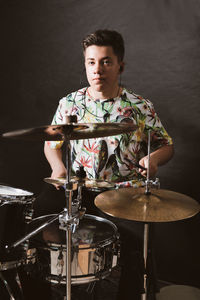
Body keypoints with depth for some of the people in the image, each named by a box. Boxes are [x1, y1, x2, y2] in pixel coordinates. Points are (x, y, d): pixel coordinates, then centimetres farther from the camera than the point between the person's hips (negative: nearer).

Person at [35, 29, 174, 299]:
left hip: (125, 192, -2)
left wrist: (154, 158, -15)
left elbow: (167, 145, 8)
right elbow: (52, 143, 17)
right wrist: (58, 166, -4)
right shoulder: (70, 104, 5)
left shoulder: (140, 108, -1)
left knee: (132, 237, -29)